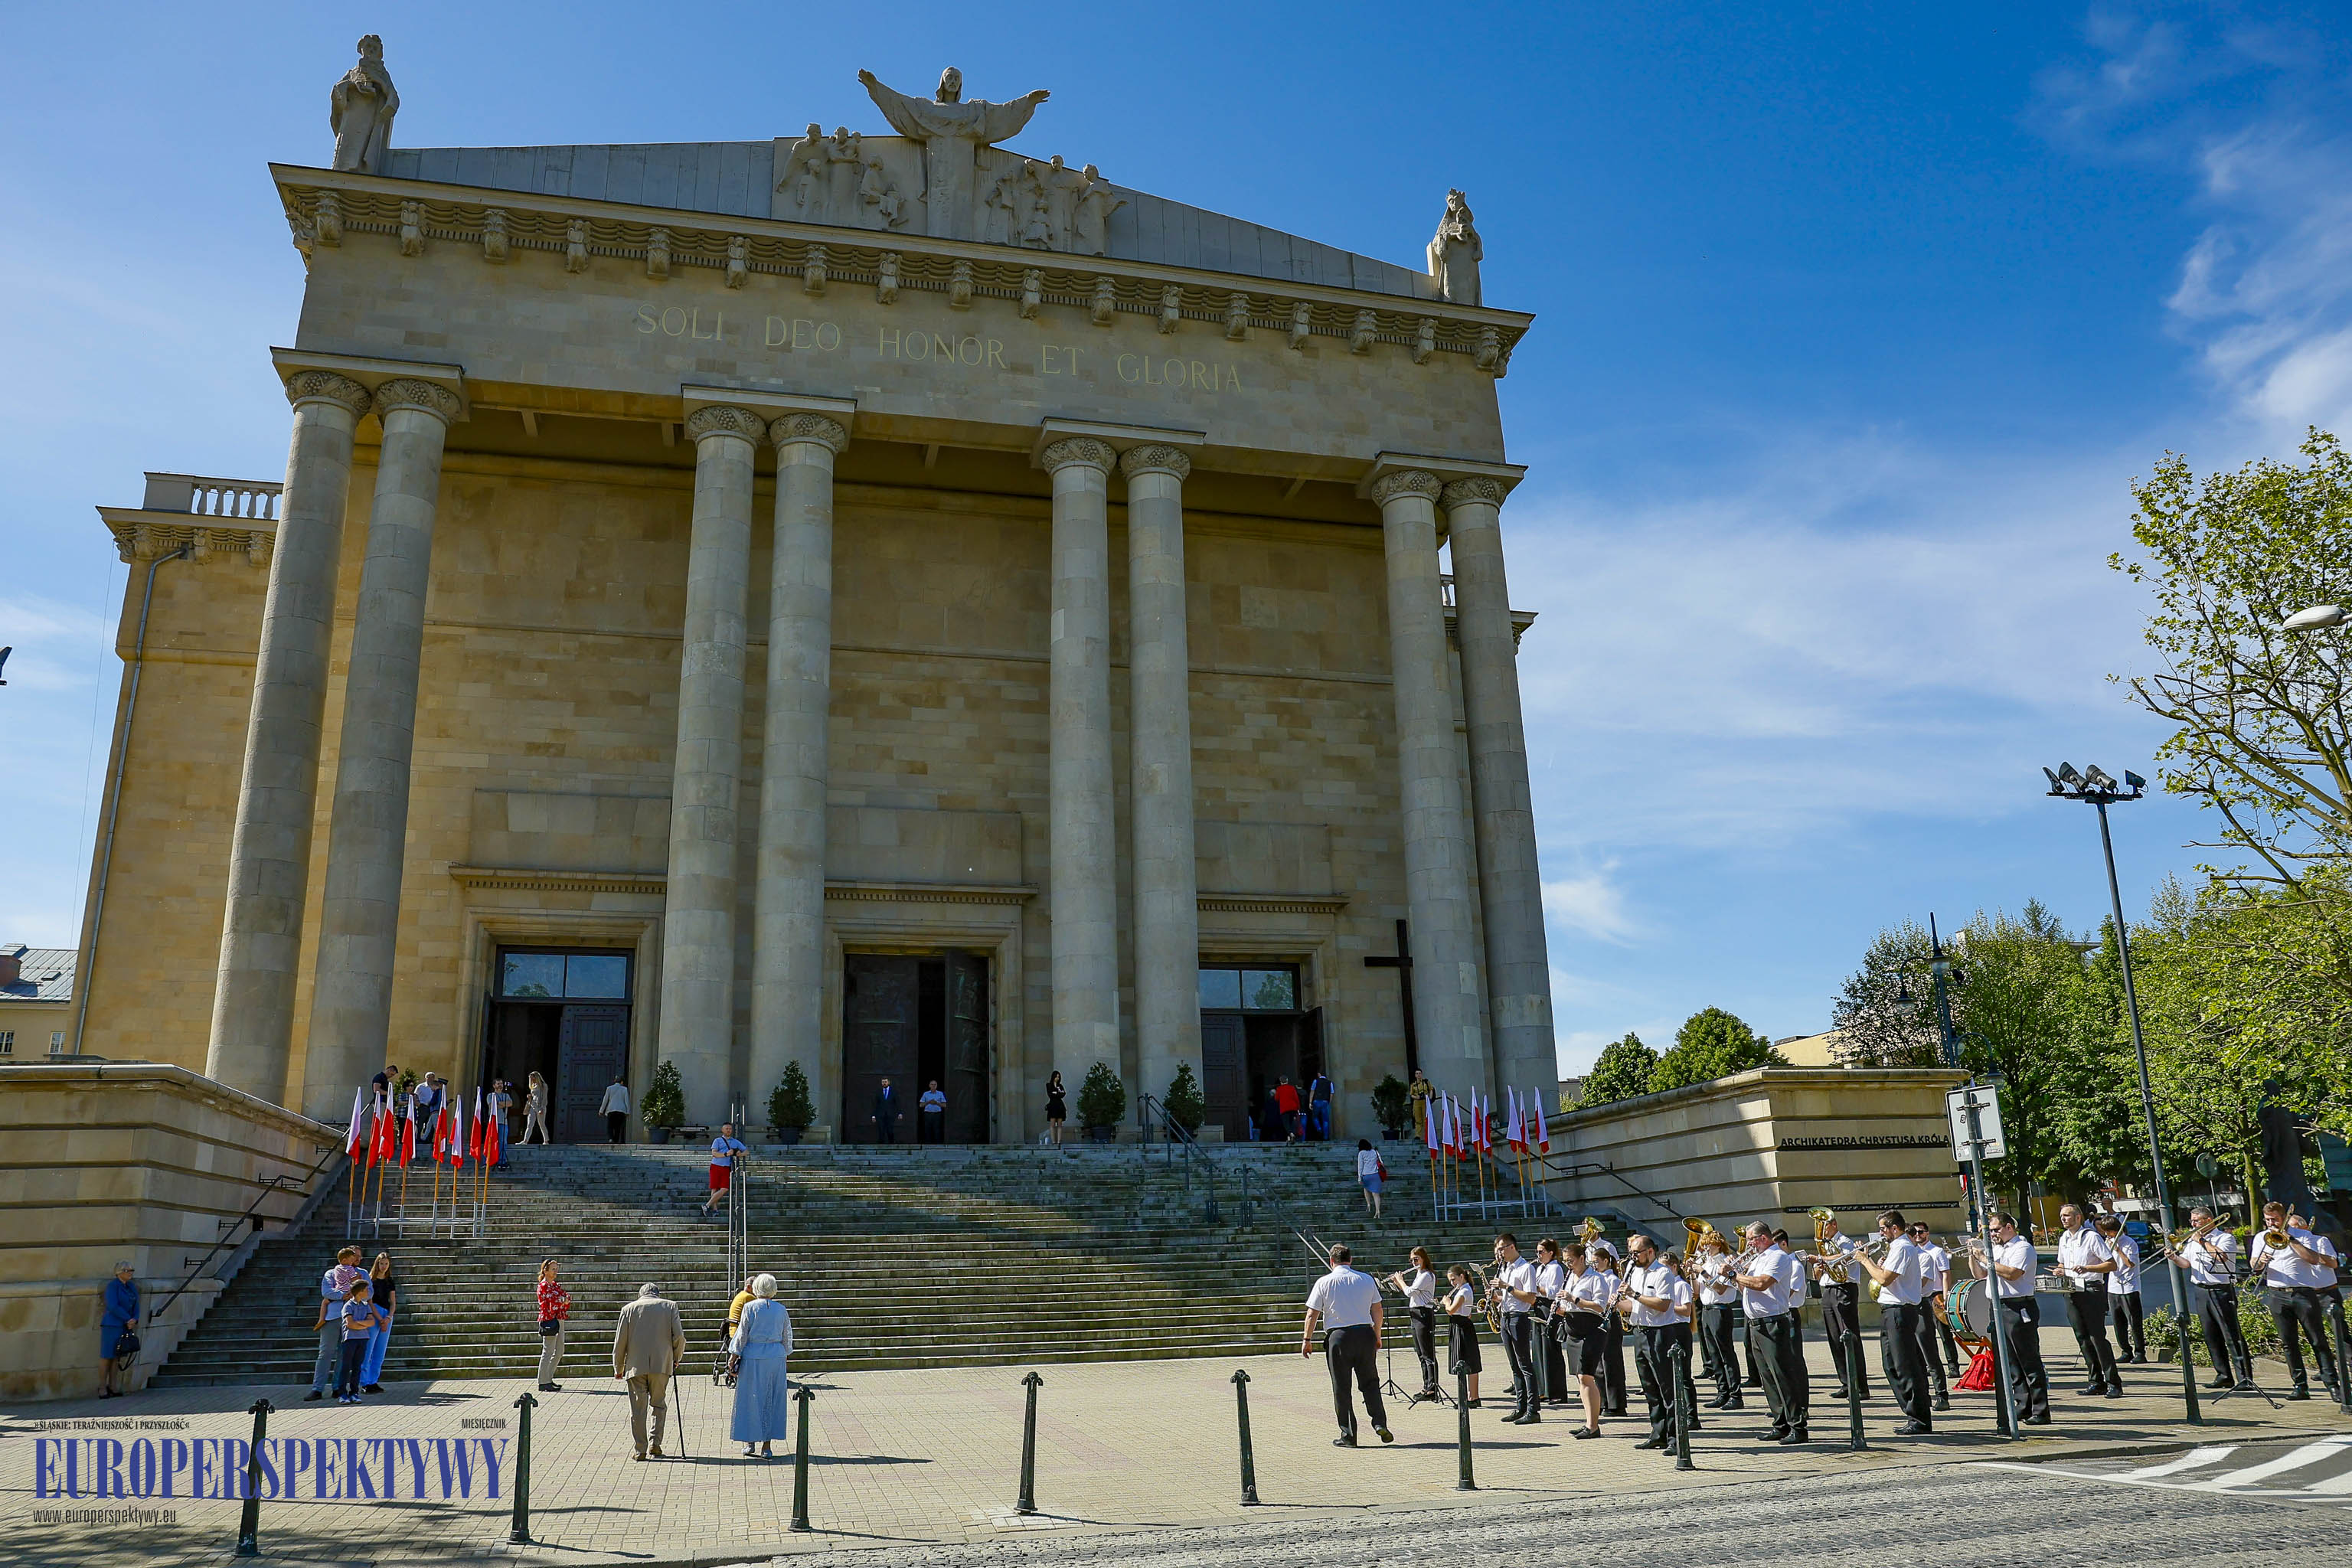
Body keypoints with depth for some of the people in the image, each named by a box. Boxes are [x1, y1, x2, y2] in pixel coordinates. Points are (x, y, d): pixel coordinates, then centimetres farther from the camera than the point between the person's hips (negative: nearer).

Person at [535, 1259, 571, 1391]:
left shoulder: (555, 1285, 17)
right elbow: (555, 1301, -19)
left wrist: (566, 1299, -11)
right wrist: (564, 1300, -2)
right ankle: (543, 1383, -1)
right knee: (548, 1352, -6)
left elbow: (567, 1296, 9)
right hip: (550, 1320, -9)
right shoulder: (543, 1286, -10)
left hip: (559, 1320, 9)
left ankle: (548, 1379, 22)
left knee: (559, 1351, 14)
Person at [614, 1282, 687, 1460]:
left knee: (637, 1408, 5)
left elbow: (620, 1341, 6)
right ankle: (656, 1444, 6)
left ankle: (640, 1449, 5)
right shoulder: (670, 1306, 7)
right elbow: (679, 1336, 0)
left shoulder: (629, 1309, 8)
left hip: (636, 1365, 0)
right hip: (661, 1365, 0)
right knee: (659, 1405, 14)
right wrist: (676, 1358, 15)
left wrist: (618, 1368, 15)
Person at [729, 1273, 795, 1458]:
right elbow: (787, 1337, 10)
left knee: (750, 1399, 10)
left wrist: (733, 1356, -1)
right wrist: (785, 1356, 24)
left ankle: (749, 1441, 14)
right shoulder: (781, 1310, 4)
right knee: (772, 1401, 7)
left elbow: (742, 1334, -6)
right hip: (776, 1357, 2)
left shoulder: (750, 1307, -5)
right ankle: (767, 1446, 7)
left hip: (753, 1357, -2)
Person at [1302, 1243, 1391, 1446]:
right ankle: (1380, 1424, 1)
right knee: (1370, 1382, 14)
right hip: (1365, 1333, 2)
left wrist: (1307, 1339, 6)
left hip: (1338, 1337, -2)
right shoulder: (1366, 1280, 6)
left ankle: (1348, 1434, 7)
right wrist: (1377, 1336, 20)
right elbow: (1377, 1310, 10)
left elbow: (1312, 1314, -3)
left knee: (1341, 1387, 6)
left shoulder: (1324, 1283, -1)